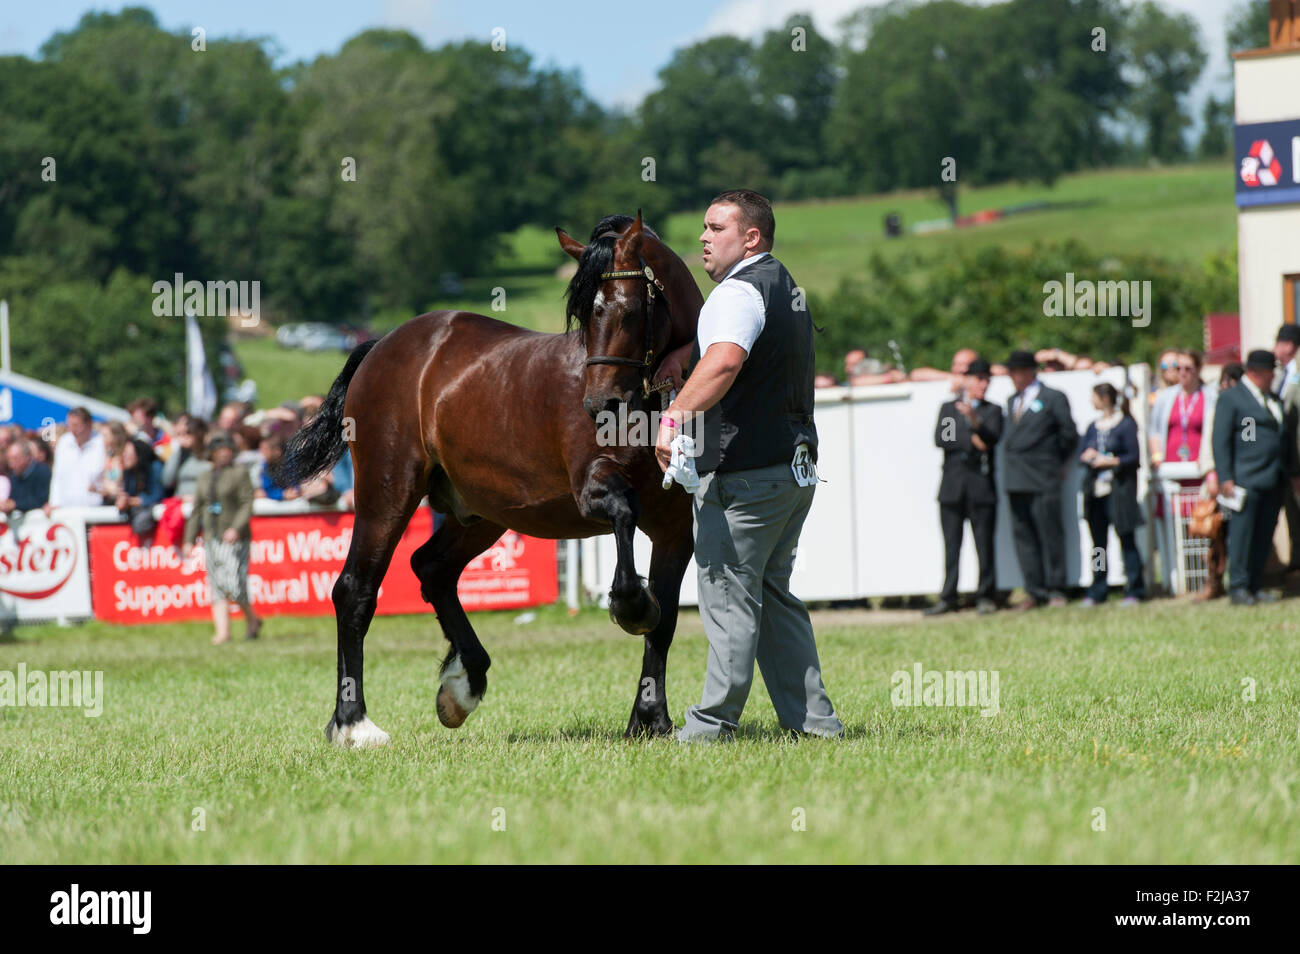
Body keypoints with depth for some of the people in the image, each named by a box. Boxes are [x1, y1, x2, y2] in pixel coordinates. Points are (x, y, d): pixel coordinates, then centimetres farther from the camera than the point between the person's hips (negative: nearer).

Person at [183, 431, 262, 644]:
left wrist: (236, 528, -24)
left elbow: (247, 504, -10)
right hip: (212, 539, 6)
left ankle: (252, 619, 9)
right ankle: (222, 632, -3)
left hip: (234, 539, -6)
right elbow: (197, 510, 18)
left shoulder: (239, 473, -2)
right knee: (217, 588, -1)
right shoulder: (206, 478, 16)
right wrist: (190, 539, 12)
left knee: (234, 585, -13)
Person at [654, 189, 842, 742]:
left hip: (744, 473, -10)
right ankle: (813, 718, 13)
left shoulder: (738, 292, -15)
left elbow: (725, 360, -34)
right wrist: (686, 351, 21)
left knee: (729, 596, -3)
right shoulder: (783, 284, 17)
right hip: (797, 463, 10)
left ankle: (715, 721, 0)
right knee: (773, 594, 15)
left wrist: (675, 416, -38)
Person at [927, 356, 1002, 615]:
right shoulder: (948, 408, 15)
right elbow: (940, 439, 0)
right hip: (952, 485, 1)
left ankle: (985, 597, 1)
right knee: (951, 545, 1)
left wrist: (974, 421, -23)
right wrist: (971, 440, -8)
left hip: (981, 486, -1)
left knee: (984, 543, -4)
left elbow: (992, 439, -7)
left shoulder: (992, 411, 10)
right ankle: (948, 599, 4)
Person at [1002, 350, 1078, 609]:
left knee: (1050, 534, -3)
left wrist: (1058, 462, 6)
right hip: (1015, 480, 7)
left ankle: (1056, 590, 3)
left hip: (1042, 479, -7)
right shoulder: (1012, 401, 19)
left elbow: (1069, 434, -1)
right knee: (1022, 535, 4)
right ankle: (1034, 591, 8)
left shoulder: (1053, 398, -1)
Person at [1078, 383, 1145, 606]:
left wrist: (1110, 461, -15)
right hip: (1096, 489, 6)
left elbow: (1134, 457, -6)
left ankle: (1134, 590, -3)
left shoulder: (1125, 424, -2)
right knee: (1098, 542, 6)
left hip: (1119, 488, -6)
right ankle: (1096, 593, 10)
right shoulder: (1093, 427, 17)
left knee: (1126, 538, -6)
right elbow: (1081, 454, 15)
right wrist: (1088, 456, -6)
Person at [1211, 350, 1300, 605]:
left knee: (1264, 536, 5)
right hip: (1246, 479, -7)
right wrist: (1225, 478, -13)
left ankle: (1254, 587, 8)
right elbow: (1220, 440, -6)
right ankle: (1238, 587, -6)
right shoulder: (1230, 398, -1)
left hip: (1275, 481, 7)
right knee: (1242, 533, -8)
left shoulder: (1275, 400, 20)